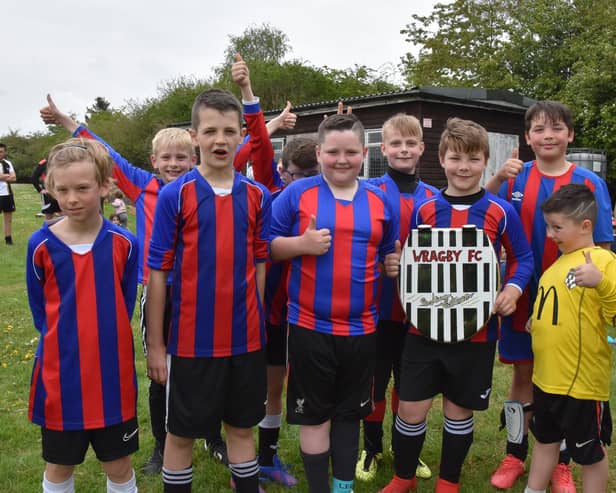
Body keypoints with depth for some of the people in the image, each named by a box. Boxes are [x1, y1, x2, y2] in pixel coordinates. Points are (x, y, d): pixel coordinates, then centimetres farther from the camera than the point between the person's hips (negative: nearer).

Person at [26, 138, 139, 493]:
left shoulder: (124, 243, -8)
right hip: (61, 373, 0)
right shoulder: (41, 245, -8)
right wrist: (62, 341, 0)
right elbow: (39, 308, 5)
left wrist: (105, 338, 0)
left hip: (112, 372, 0)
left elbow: (125, 304, 4)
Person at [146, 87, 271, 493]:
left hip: (245, 337, 3)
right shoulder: (175, 195, -8)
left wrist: (258, 325, 6)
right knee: (181, 433, 13)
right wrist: (155, 344, -6)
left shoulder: (258, 196, 1)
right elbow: (158, 272, -6)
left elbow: (260, 265, 7)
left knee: (242, 427, 17)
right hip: (191, 339, -2)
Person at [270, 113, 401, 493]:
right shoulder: (297, 193, -3)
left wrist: (396, 263, -4)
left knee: (350, 412, 16)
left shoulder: (380, 199, 7)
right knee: (314, 414, 8)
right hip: (310, 325, -3)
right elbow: (268, 246, -2)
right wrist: (302, 243, -19)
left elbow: (390, 252, 18)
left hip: (361, 327, 3)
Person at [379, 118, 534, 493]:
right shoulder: (424, 209, 1)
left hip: (477, 330, -1)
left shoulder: (501, 211, -3)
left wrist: (513, 288, -13)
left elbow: (523, 258, 5)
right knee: (411, 409, 4)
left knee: (459, 410, 13)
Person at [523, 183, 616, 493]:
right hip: (546, 378, 8)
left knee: (589, 452, 12)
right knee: (545, 441, 23)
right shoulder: (560, 260, 9)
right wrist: (537, 323, 11)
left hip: (582, 383, -8)